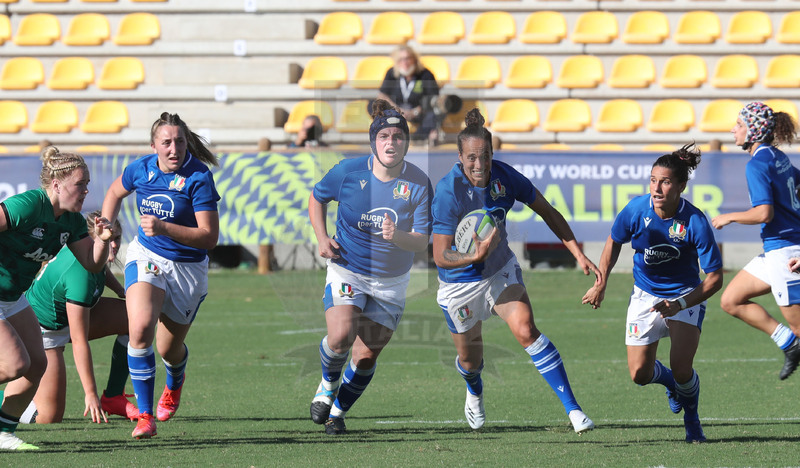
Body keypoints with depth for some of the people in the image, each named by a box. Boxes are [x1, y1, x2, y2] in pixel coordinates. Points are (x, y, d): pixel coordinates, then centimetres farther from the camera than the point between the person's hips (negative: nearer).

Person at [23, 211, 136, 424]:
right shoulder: (79, 274, -36)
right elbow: (79, 342, -33)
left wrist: (121, 291, 11)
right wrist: (91, 394, -31)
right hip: (44, 331, -9)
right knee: (48, 418, -15)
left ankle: (113, 397, 5)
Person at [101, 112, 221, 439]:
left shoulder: (199, 177, -21)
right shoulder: (141, 169, -8)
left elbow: (209, 237, -25)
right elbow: (116, 192, 18)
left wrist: (163, 228, -35)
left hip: (188, 268, -2)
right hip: (147, 257, 2)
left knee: (169, 348, 12)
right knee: (140, 328, -25)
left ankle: (174, 386, 53)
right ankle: (144, 415, -17)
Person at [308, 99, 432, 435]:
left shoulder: (418, 184, -13)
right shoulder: (348, 171, -12)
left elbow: (422, 241, -12)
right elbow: (317, 198, 9)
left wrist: (397, 236, -34)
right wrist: (321, 237, -5)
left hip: (391, 282, 1)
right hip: (347, 271, -1)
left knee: (367, 355, 3)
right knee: (341, 337, -23)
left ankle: (338, 411, 27)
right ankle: (328, 386, 8)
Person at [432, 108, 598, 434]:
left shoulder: (503, 176, -16)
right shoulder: (448, 193, -29)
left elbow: (547, 212, -2)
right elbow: (440, 256, -27)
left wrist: (578, 254, -7)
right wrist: (476, 255, -45)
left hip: (501, 271, 2)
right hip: (460, 283, -2)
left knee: (526, 331, -21)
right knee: (470, 360, 13)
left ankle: (573, 409, -21)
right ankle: (474, 394, 53)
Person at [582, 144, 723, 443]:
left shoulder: (695, 222, -27)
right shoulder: (636, 210, -19)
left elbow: (714, 277, -19)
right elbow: (614, 242, 4)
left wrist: (679, 304, -29)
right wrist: (601, 285, 5)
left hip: (685, 295, -3)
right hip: (645, 295, 3)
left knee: (681, 370, -19)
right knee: (640, 374, -1)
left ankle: (692, 419, 13)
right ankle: (672, 383, 36)